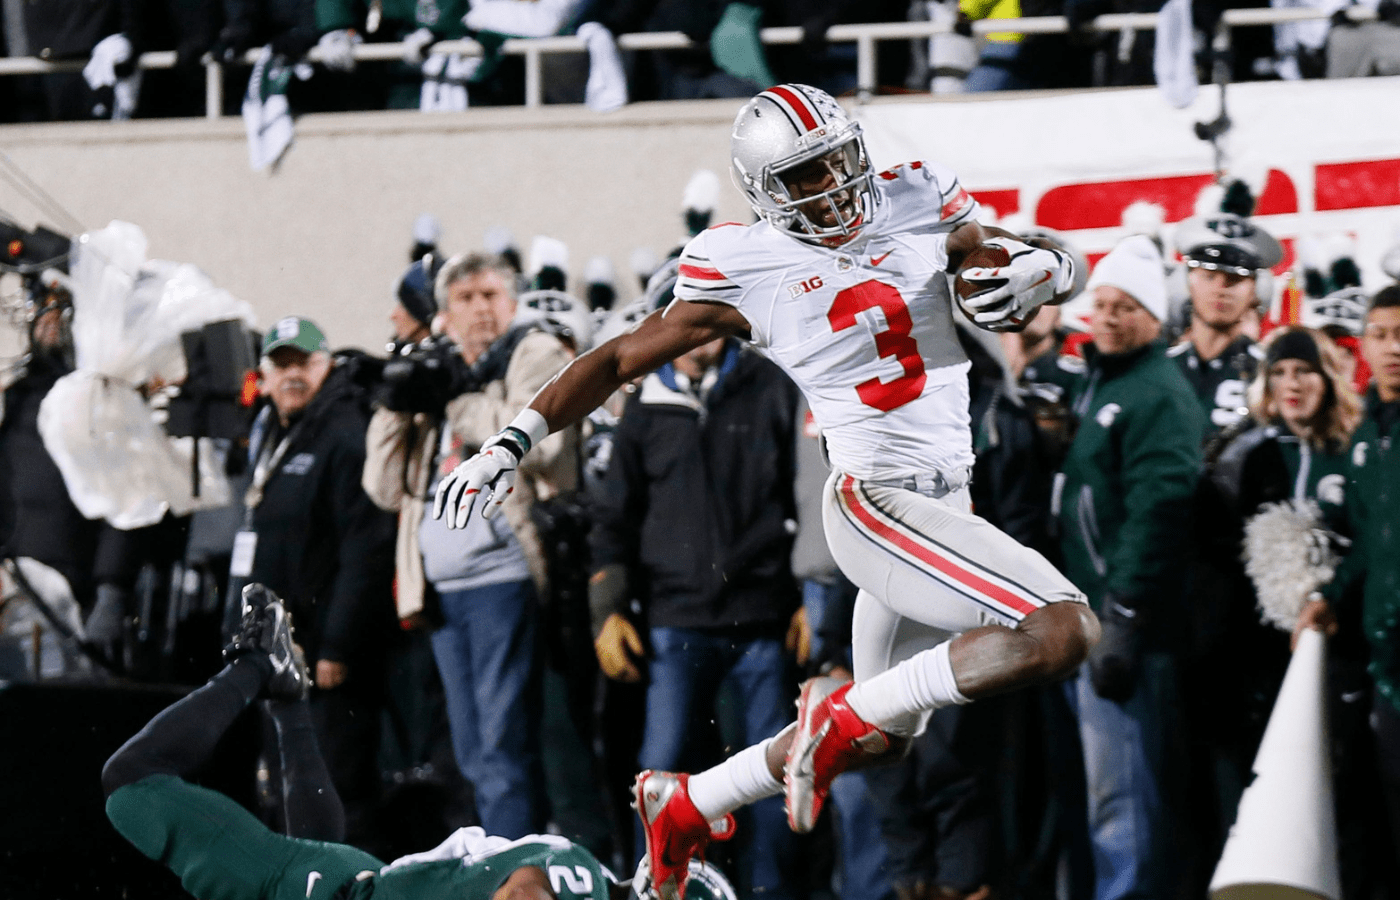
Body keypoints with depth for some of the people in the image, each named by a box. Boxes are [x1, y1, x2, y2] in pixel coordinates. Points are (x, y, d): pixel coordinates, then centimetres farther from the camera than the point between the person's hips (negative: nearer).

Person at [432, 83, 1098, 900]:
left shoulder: (916, 205, 5)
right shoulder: (747, 271, -7)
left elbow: (1059, 267, 7)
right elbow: (621, 360, 3)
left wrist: (1036, 272, -17)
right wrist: (515, 442, -1)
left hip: (942, 503, 7)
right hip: (879, 503, -7)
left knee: (877, 736, 18)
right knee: (1063, 633, -22)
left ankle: (682, 805, 34)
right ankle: (844, 714, -12)